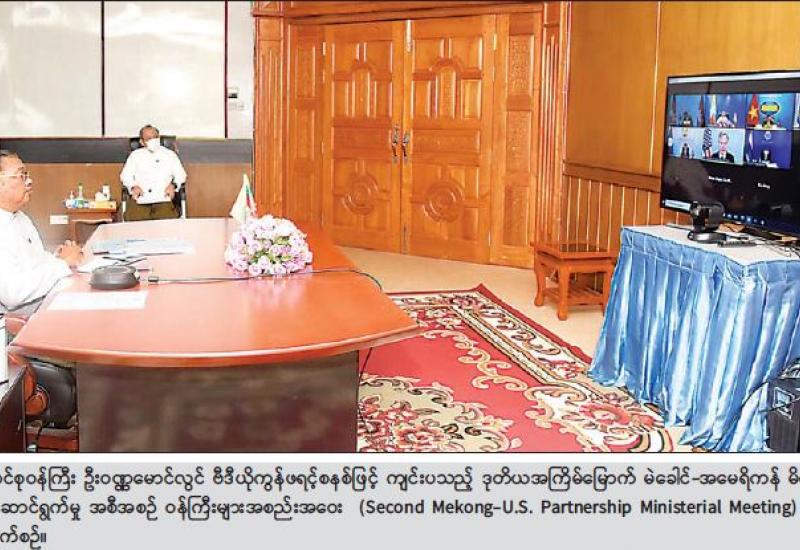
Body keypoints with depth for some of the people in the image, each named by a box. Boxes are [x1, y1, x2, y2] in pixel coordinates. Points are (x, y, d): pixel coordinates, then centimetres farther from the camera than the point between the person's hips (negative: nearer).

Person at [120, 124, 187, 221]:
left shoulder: (170, 154, 22)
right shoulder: (135, 155, 23)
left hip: (163, 199, 0)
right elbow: (125, 175, 16)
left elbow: (180, 174, 18)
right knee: (133, 218, -29)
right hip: (140, 200, 1)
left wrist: (173, 185, -4)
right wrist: (133, 186, -5)